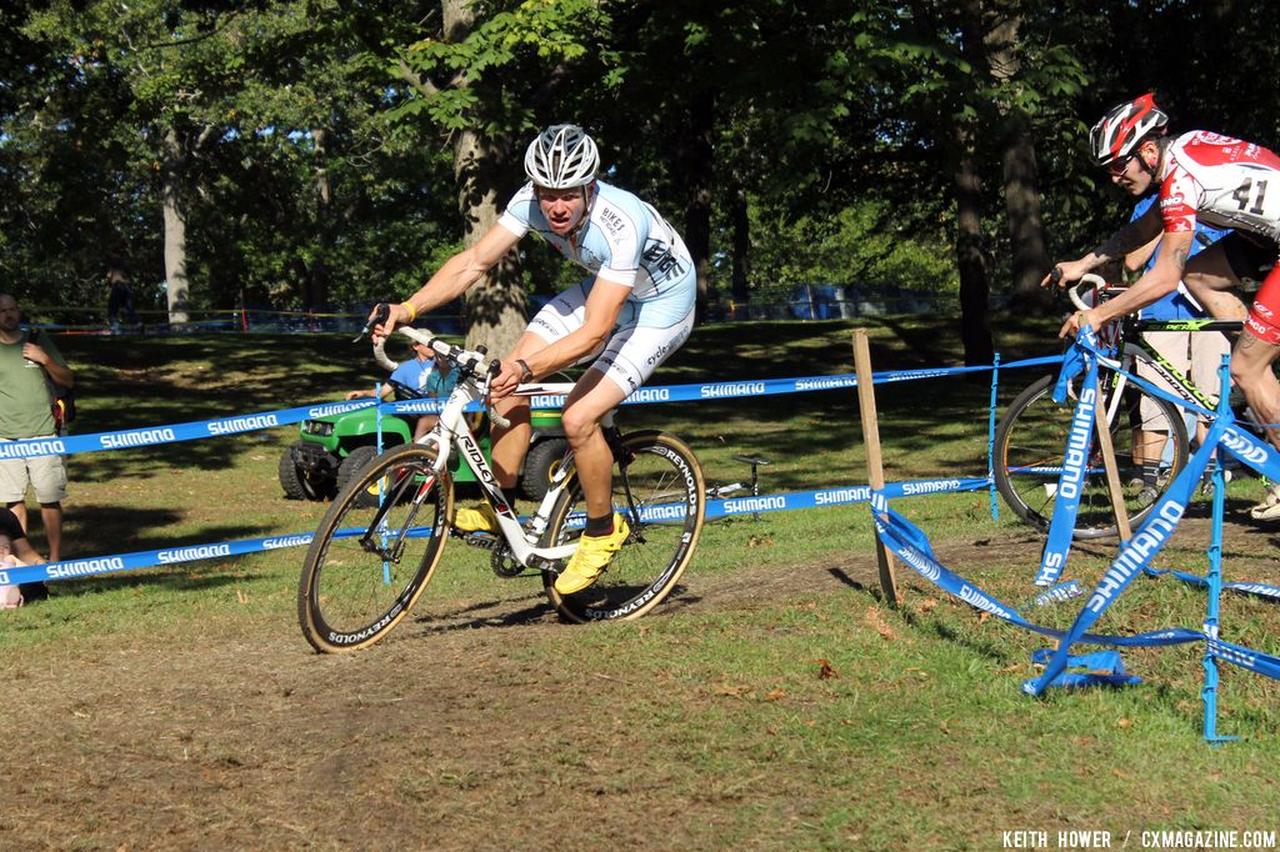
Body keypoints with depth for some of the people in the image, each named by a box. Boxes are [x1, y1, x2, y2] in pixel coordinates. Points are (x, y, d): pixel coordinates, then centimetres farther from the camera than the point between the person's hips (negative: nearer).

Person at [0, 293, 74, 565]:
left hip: (43, 434, 0)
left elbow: (68, 381, 9)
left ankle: (55, 558, 1)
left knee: (50, 500, -3)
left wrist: (46, 360, -7)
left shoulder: (38, 340, 7)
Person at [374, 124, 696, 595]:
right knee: (508, 380, -8)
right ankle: (501, 507, 6)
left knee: (578, 417, -21)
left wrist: (527, 368, -52)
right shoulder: (532, 201, -20)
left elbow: (594, 333, -40)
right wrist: (408, 308, -27)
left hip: (659, 305, -7)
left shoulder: (621, 224, -38)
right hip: (601, 287, 7)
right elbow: (474, 260, -15)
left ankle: (603, 530, 3)